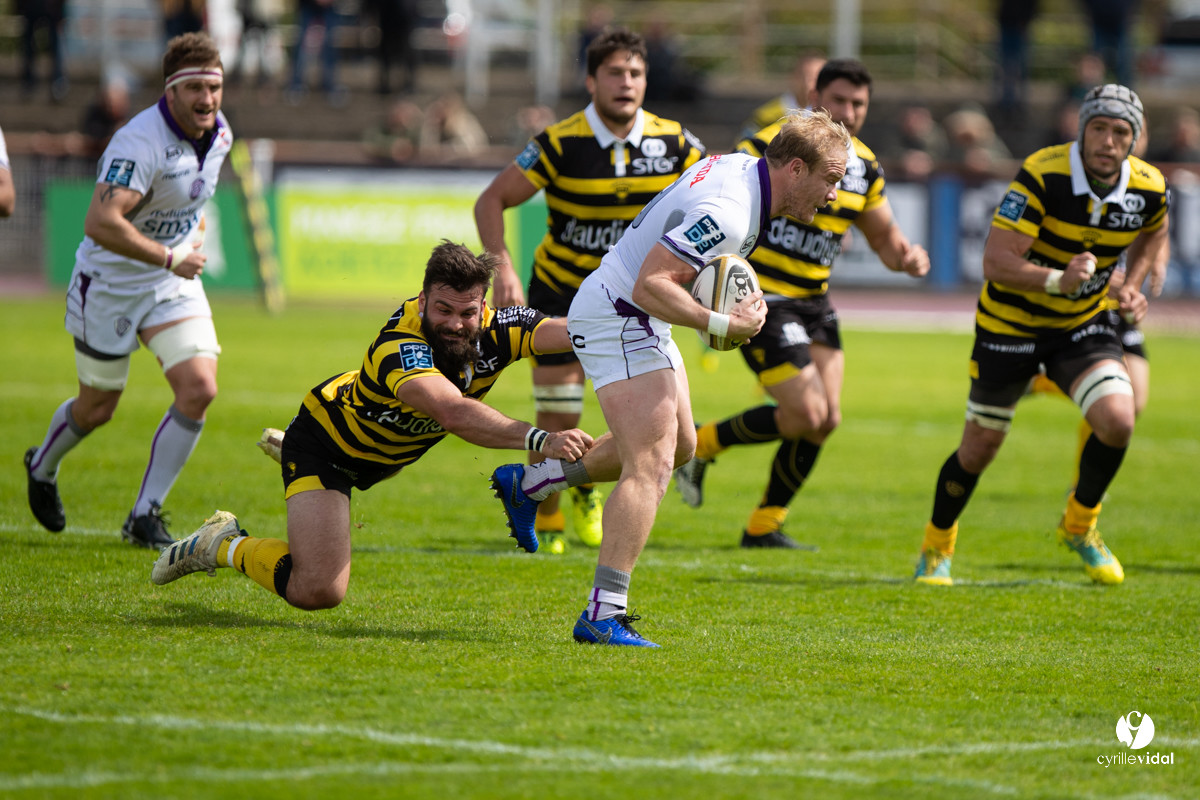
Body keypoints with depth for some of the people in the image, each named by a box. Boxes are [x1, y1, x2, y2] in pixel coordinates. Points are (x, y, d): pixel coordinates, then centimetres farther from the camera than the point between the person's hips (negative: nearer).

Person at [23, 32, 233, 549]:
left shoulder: (220, 135, -3)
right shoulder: (139, 142, -29)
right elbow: (100, 222, -40)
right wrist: (169, 258, -36)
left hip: (174, 283, 6)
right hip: (110, 284, -6)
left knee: (199, 390, -13)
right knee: (97, 408, 10)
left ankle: (145, 516, -1)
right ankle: (42, 467, 45)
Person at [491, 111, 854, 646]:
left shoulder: (739, 167, 4)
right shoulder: (727, 212, -28)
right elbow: (650, 284, -31)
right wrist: (725, 325, -28)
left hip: (638, 321, 11)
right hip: (615, 318, -11)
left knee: (679, 446, 23)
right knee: (651, 467, -17)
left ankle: (529, 481, 32)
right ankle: (603, 614, -23)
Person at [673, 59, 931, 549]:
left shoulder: (864, 166, 7)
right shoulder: (772, 147, -16)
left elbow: (885, 239, 16)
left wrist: (908, 257, -8)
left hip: (814, 302, 7)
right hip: (762, 299, -7)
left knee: (826, 419, 0)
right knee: (806, 415, -15)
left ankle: (764, 526, 15)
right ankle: (700, 444, 8)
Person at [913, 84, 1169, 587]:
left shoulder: (1149, 188, -12)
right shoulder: (1043, 175, -27)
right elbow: (995, 262, -30)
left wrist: (1132, 285, 0)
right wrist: (1057, 280, -45)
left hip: (1085, 324, 3)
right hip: (1010, 321, -3)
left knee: (1117, 421, -21)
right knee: (979, 448, 7)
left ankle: (1079, 525, 7)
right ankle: (936, 548, 33)